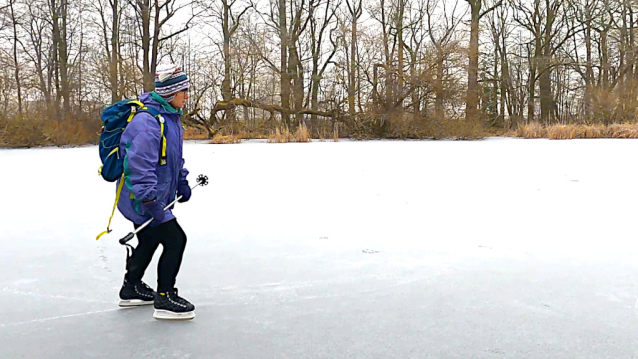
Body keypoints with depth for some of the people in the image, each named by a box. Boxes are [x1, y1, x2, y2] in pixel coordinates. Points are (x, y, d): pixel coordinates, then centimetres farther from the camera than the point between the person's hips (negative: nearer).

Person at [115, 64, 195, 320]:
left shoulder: (171, 116, 9)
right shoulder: (147, 121, -25)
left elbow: (174, 156, 22)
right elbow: (140, 163, -32)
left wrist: (181, 182, 18)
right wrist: (150, 200, -34)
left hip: (154, 197, 11)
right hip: (140, 199, -11)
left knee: (149, 241, 23)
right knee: (175, 239, -10)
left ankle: (131, 289, 42)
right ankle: (165, 299, 1)